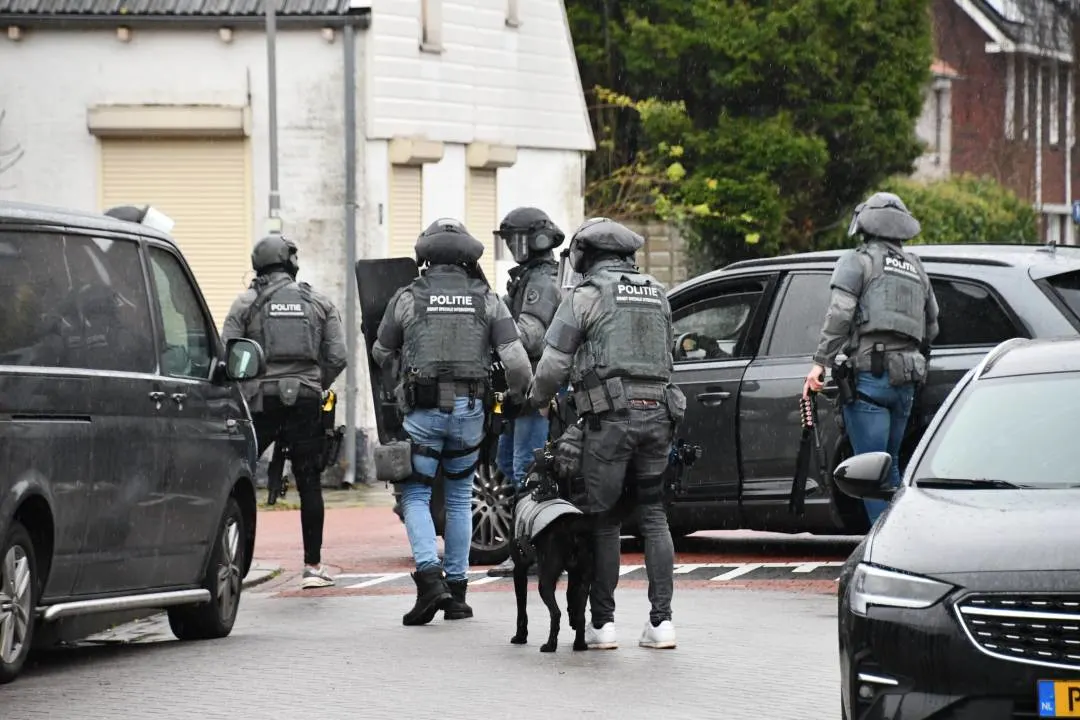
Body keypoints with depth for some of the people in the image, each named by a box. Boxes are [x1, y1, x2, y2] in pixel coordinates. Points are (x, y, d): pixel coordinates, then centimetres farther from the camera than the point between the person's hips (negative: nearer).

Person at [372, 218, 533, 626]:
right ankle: (456, 589, 14)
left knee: (415, 496, 4)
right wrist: (523, 393, 15)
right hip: (469, 409, 2)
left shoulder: (407, 298, -2)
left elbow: (381, 354, 9)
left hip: (423, 410, -2)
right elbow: (515, 358, -4)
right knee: (459, 498, 14)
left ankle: (430, 577, -15)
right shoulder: (487, 300, 3)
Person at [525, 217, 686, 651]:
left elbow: (554, 364, -2)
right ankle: (661, 621, 3)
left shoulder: (586, 297, -2)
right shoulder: (656, 294, 16)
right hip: (657, 413, 5)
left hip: (610, 418, -5)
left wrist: (537, 400, 16)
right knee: (653, 517, 8)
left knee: (604, 521, 1)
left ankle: (602, 623, 1)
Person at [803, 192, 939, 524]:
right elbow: (931, 327, 24)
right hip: (906, 380, 7)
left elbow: (839, 315, -12)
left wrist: (820, 362, -14)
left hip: (870, 375, -7)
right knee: (890, 467, 17)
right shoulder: (916, 269, 23)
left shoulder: (857, 261, 1)